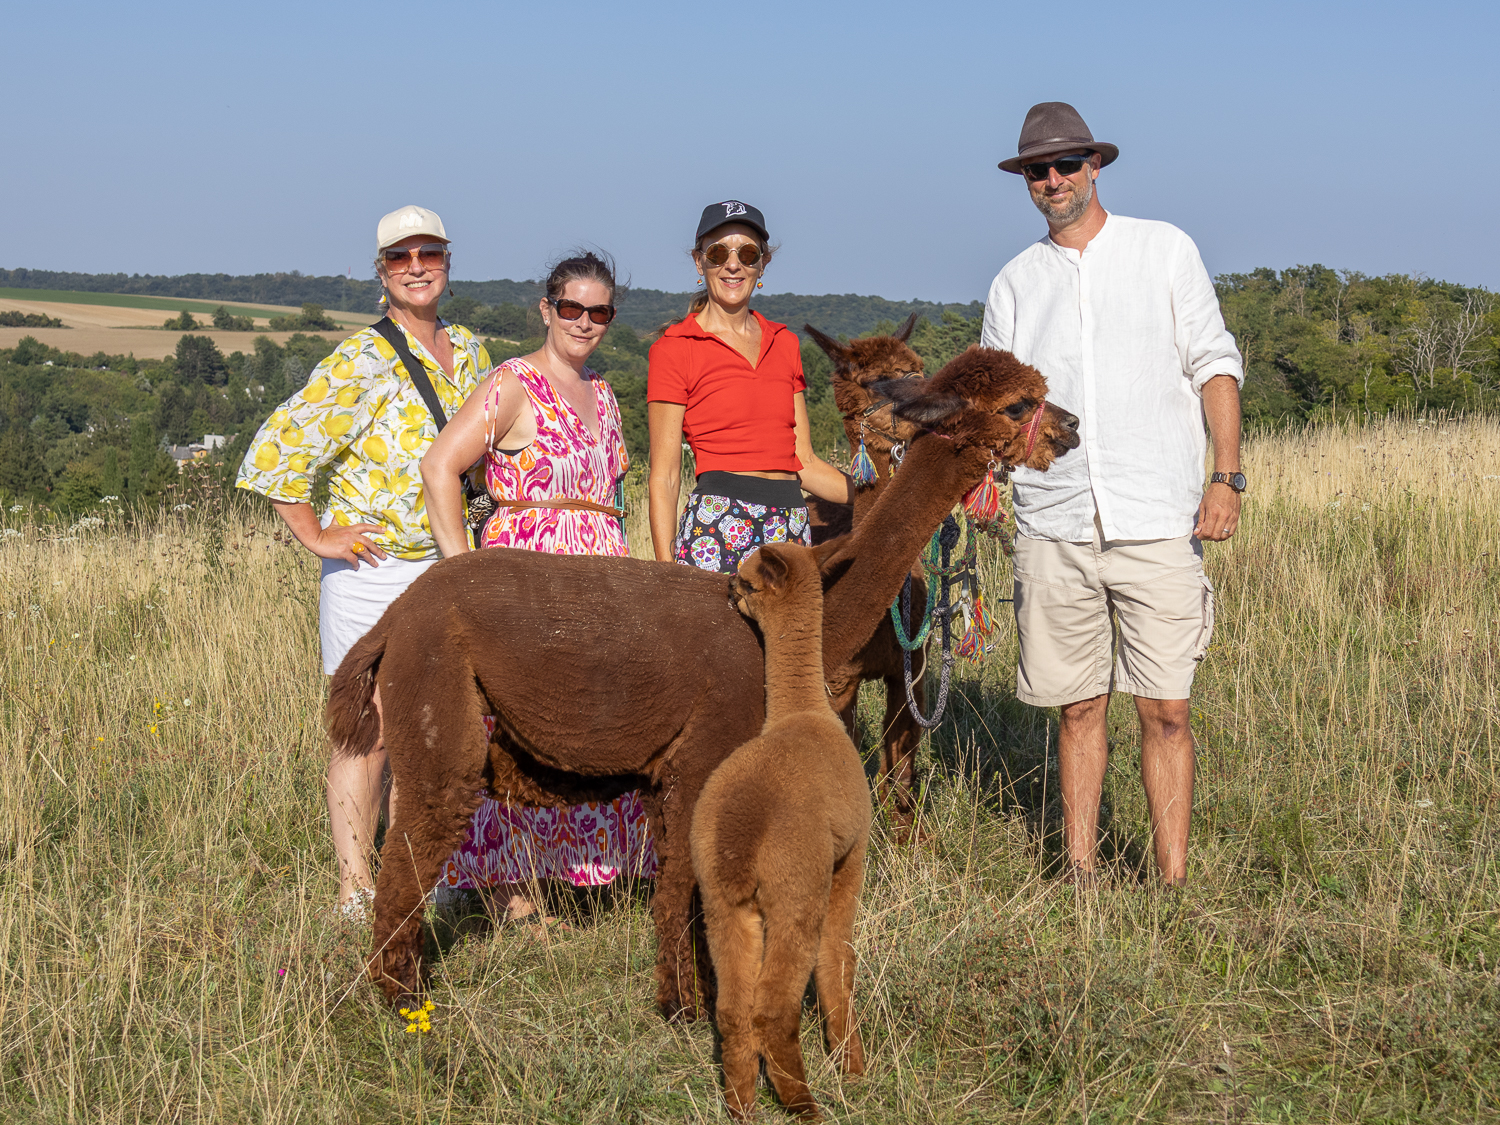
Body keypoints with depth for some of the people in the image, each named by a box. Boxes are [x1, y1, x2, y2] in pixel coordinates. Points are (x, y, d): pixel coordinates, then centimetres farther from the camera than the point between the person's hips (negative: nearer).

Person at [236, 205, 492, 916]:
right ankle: (354, 889, 5)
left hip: (447, 569, 6)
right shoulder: (363, 361, -11)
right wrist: (318, 537, -12)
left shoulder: (468, 352, 10)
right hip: (373, 569, -6)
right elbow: (274, 451, -13)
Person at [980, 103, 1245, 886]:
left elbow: (1213, 364, 6)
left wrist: (1226, 476, -5)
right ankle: (1080, 875, 16)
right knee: (1078, 708, 7)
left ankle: (1173, 887, 3)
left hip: (1156, 525, -2)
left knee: (1166, 710, -3)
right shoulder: (1014, 283, 13)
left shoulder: (1164, 249, 8)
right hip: (1055, 528, 2)